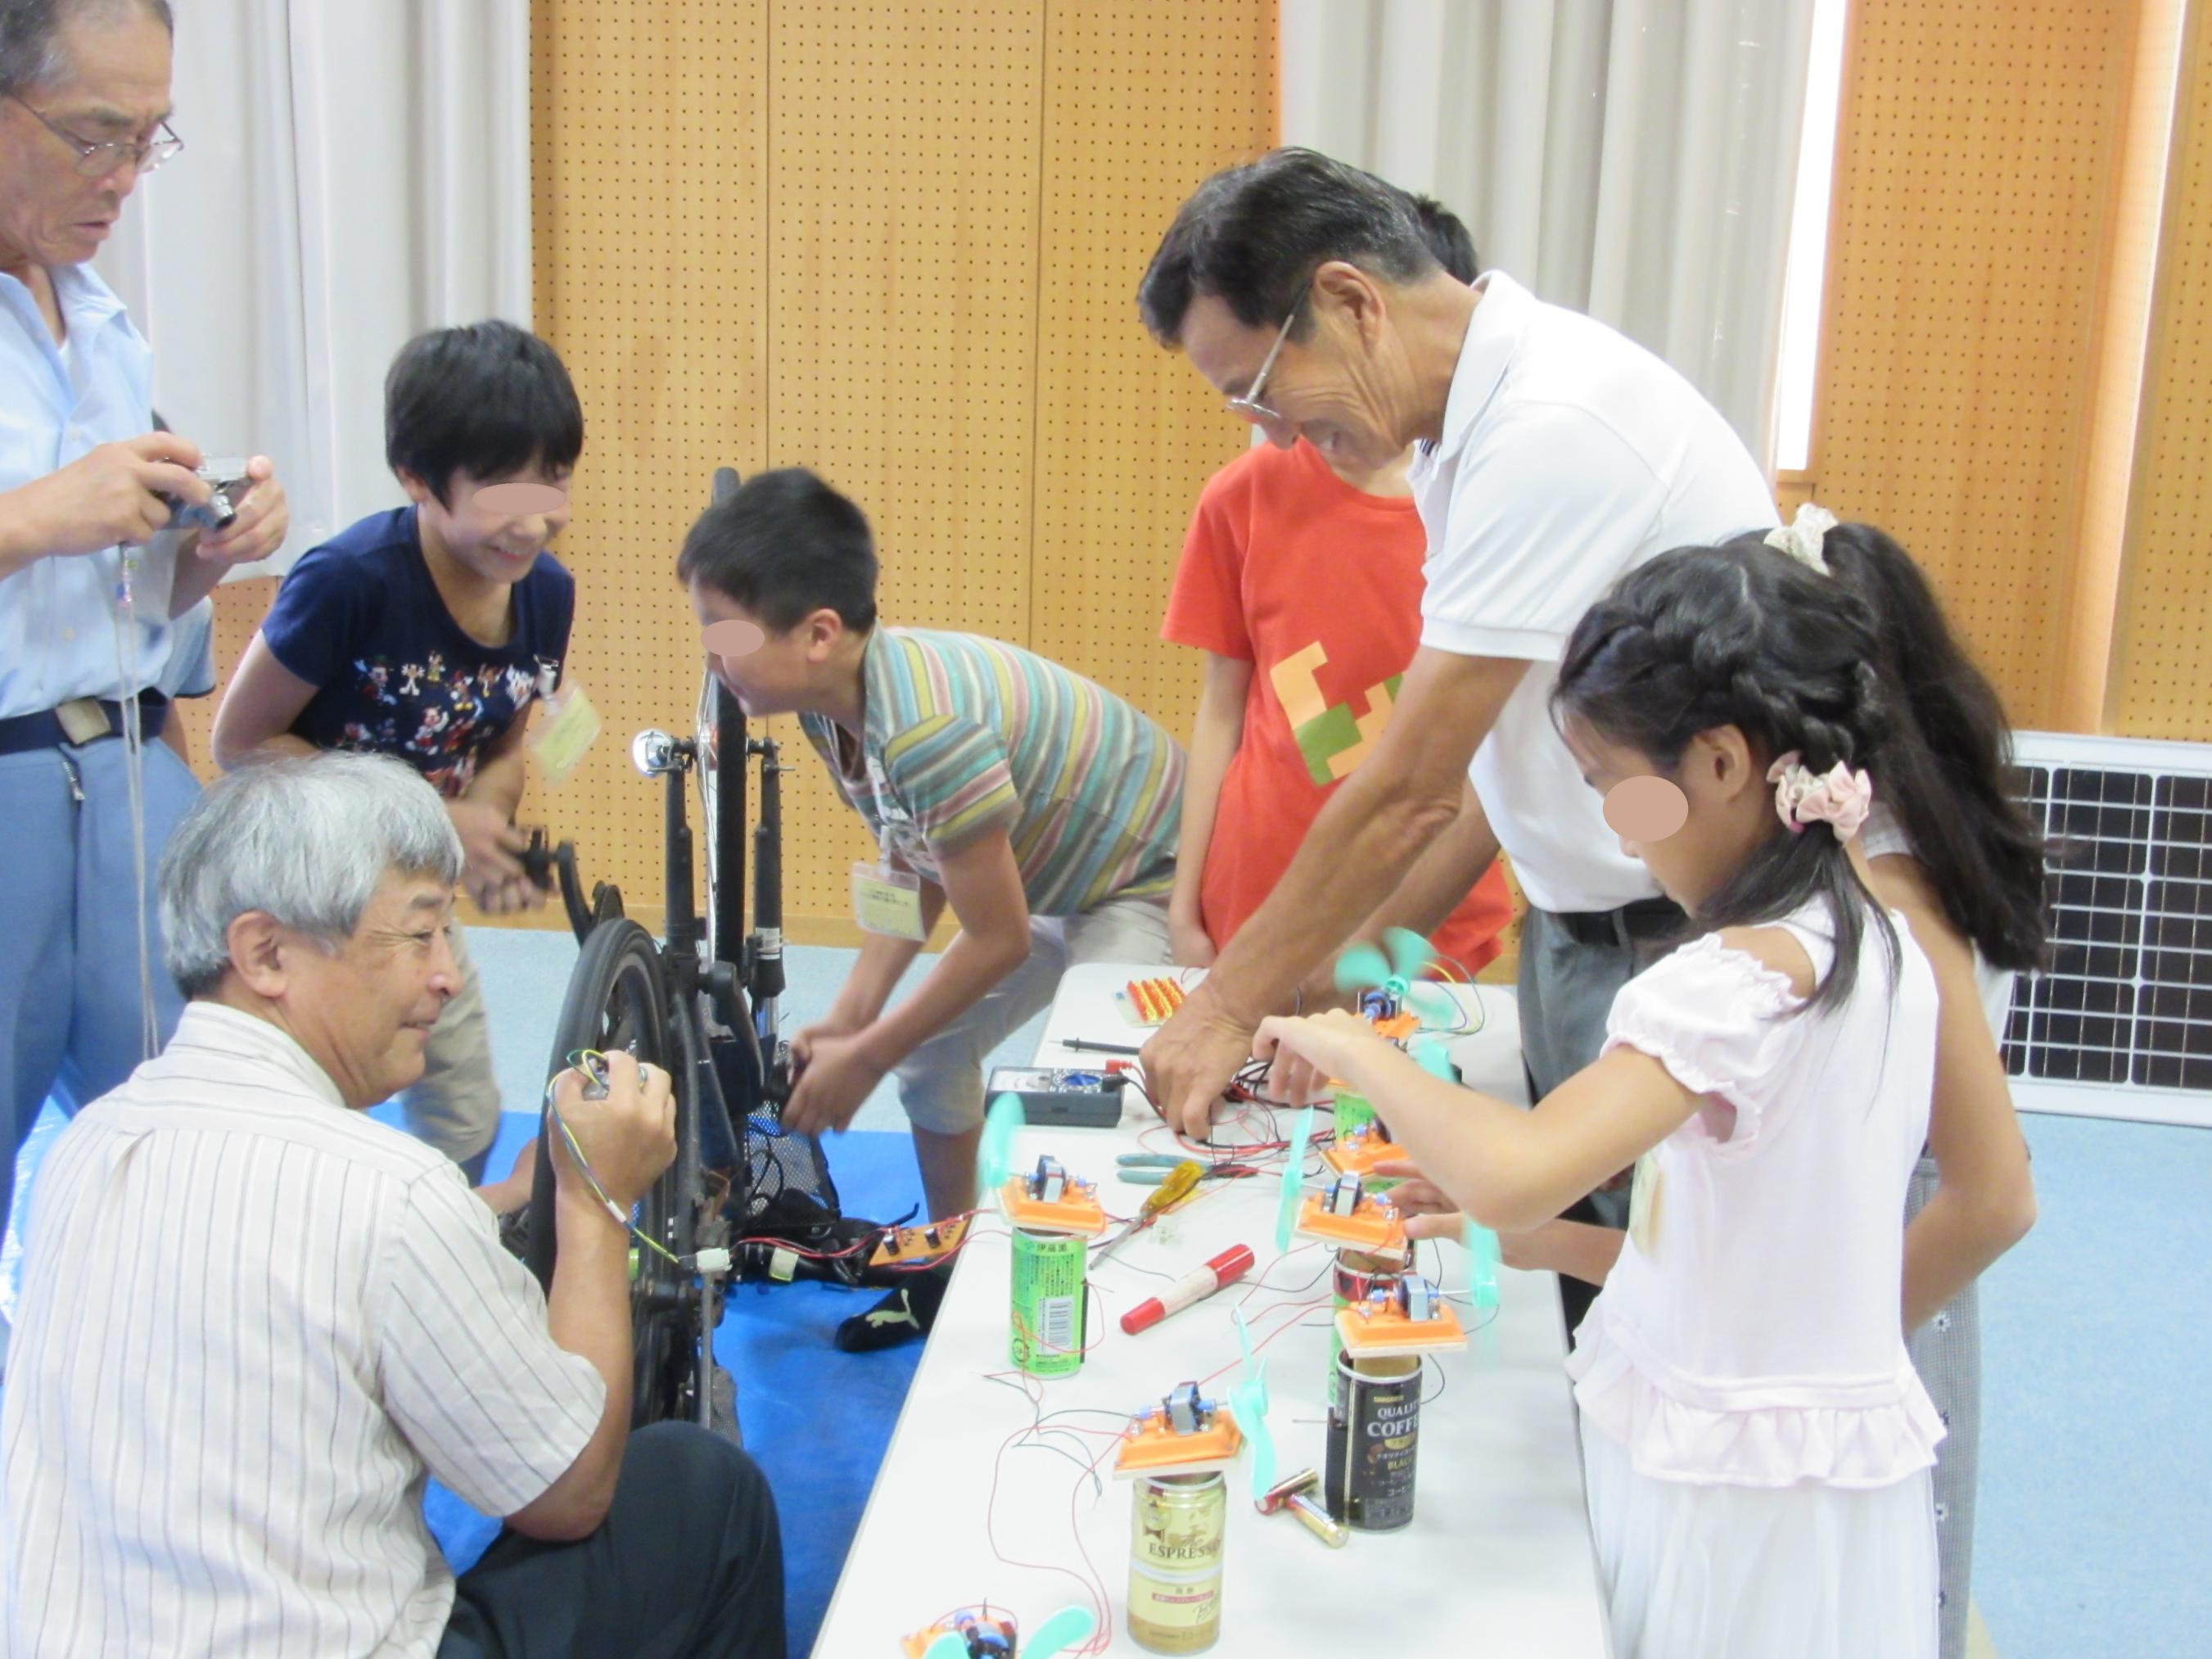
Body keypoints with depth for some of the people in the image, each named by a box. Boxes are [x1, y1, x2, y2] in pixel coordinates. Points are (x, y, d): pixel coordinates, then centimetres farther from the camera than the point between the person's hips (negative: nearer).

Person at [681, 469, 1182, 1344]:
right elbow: (913, 868, 4)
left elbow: (998, 940, -27)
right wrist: (849, 1016, -4)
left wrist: (864, 1060, -15)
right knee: (930, 1051, 13)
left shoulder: (925, 729, -38)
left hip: (1149, 884, -9)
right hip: (1051, 880, 10)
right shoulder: (834, 704, -9)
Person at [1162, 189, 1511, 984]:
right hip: (1252, 912, 1)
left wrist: (1375, 940, -12)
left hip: (1435, 929, -1)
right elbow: (1222, 707, 6)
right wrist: (1185, 907, 3)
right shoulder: (1246, 495, 0)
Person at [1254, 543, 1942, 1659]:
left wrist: (1355, 1051, -22)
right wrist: (1550, 1239, 8)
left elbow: (1511, 1179, -38)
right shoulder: (1885, 946, 2)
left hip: (1728, 1492, -8)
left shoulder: (1736, 980, -26)